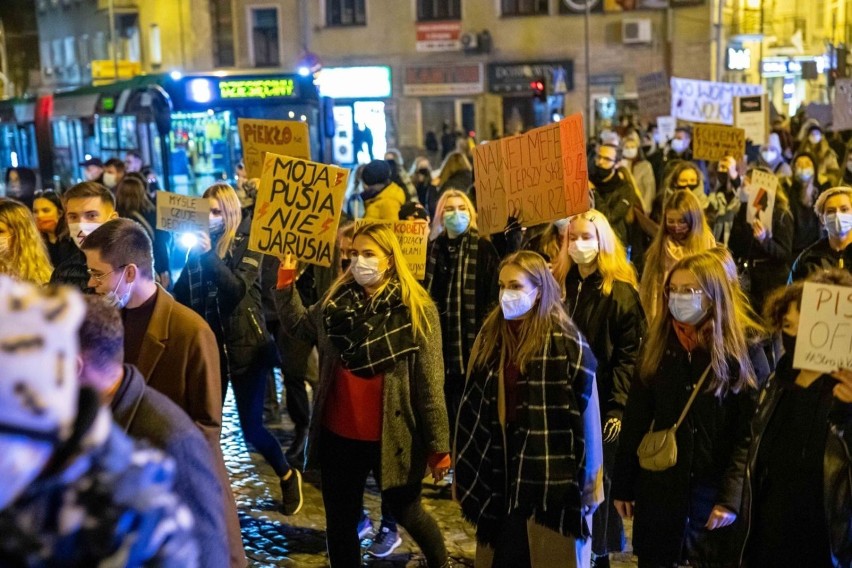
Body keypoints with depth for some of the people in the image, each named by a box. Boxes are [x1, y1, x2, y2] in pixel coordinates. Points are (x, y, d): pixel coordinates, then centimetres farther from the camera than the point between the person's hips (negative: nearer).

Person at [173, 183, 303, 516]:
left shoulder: (248, 243, -6)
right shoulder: (199, 243, 7)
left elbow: (238, 289, -21)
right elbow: (182, 293, 5)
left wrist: (210, 255, -30)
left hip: (244, 345, -4)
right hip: (208, 344, 4)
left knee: (250, 425, 0)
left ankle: (287, 476, 25)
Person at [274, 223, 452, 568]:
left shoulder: (417, 310, -11)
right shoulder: (336, 301, 2)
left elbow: (430, 381, -11)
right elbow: (297, 324, 16)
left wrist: (438, 445, -10)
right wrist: (286, 281, 3)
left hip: (391, 436, -3)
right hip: (339, 433, 4)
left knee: (404, 510, 17)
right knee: (339, 521, 13)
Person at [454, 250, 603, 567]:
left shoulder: (566, 342, -11)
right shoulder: (491, 334, 5)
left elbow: (585, 413, -9)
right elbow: (474, 407, 7)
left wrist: (588, 480, -8)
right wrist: (466, 470, 7)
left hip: (551, 472, -5)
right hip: (500, 465, 5)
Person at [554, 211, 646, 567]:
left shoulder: (621, 292, -7)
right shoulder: (559, 284, 9)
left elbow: (630, 355, -11)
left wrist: (618, 407, -18)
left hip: (600, 403, -4)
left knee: (596, 481, 6)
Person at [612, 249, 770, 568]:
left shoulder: (745, 348, -7)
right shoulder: (657, 343, 4)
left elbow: (753, 431, -10)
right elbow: (635, 420, 6)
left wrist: (731, 497, -18)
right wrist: (623, 486, 4)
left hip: (716, 492, -3)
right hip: (659, 489, 3)